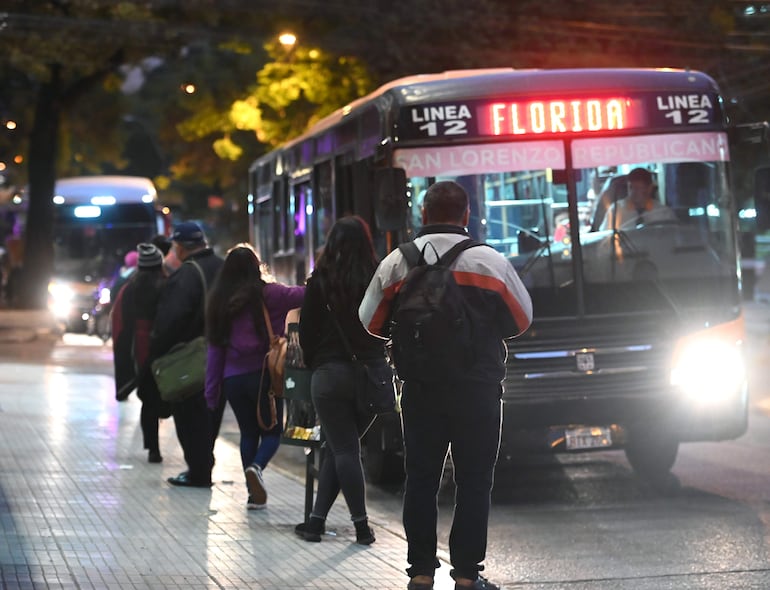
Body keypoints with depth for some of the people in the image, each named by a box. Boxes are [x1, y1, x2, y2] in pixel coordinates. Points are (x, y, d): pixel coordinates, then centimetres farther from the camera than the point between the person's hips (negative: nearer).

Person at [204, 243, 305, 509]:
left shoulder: (218, 302, 6)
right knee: (272, 430, 8)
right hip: (263, 374, -4)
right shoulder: (267, 294, -6)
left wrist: (212, 391, 11)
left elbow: (214, 348, 8)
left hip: (232, 379, 4)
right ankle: (257, 466, -21)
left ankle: (254, 493, 9)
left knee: (248, 433, 14)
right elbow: (302, 295, -11)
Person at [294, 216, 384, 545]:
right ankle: (317, 520, 11)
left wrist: (313, 363, 14)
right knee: (341, 447, 12)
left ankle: (361, 524, -2)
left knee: (343, 449, 2)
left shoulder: (321, 281, -4)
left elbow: (306, 329, 0)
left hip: (331, 373, -3)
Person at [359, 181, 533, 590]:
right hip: (478, 386, -2)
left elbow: (371, 322, 7)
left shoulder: (396, 263, 1)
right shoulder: (490, 262, -3)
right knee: (474, 480, 4)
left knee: (421, 479, 9)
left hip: (420, 388, 2)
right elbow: (521, 321, 6)